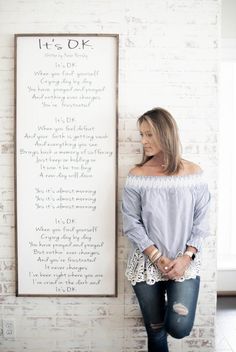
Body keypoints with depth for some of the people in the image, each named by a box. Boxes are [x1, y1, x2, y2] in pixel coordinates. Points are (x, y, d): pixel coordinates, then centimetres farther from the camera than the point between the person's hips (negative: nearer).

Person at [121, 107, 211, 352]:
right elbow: (131, 223, -7)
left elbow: (201, 221, -1)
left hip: (185, 263, 0)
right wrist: (157, 259, -13)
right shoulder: (137, 176, -6)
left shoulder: (194, 174, -3)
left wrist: (186, 257, -11)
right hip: (147, 264, 0)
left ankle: (172, 303, 19)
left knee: (179, 328, -11)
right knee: (155, 331, 8)